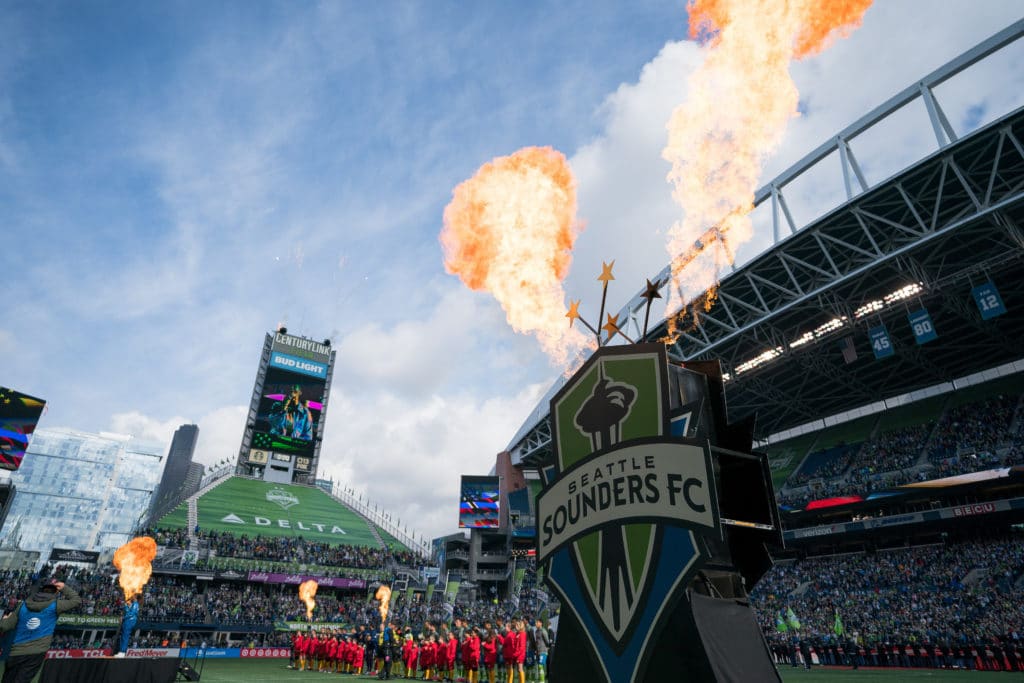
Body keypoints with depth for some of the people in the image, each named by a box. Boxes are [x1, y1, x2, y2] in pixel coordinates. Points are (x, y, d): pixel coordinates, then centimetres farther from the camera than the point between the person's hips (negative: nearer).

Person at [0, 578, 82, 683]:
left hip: (16, 653, 3)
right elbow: (77, 600, 1)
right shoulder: (54, 605, -9)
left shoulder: (24, 605, 1)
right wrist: (64, 588, 5)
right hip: (36, 654, -3)